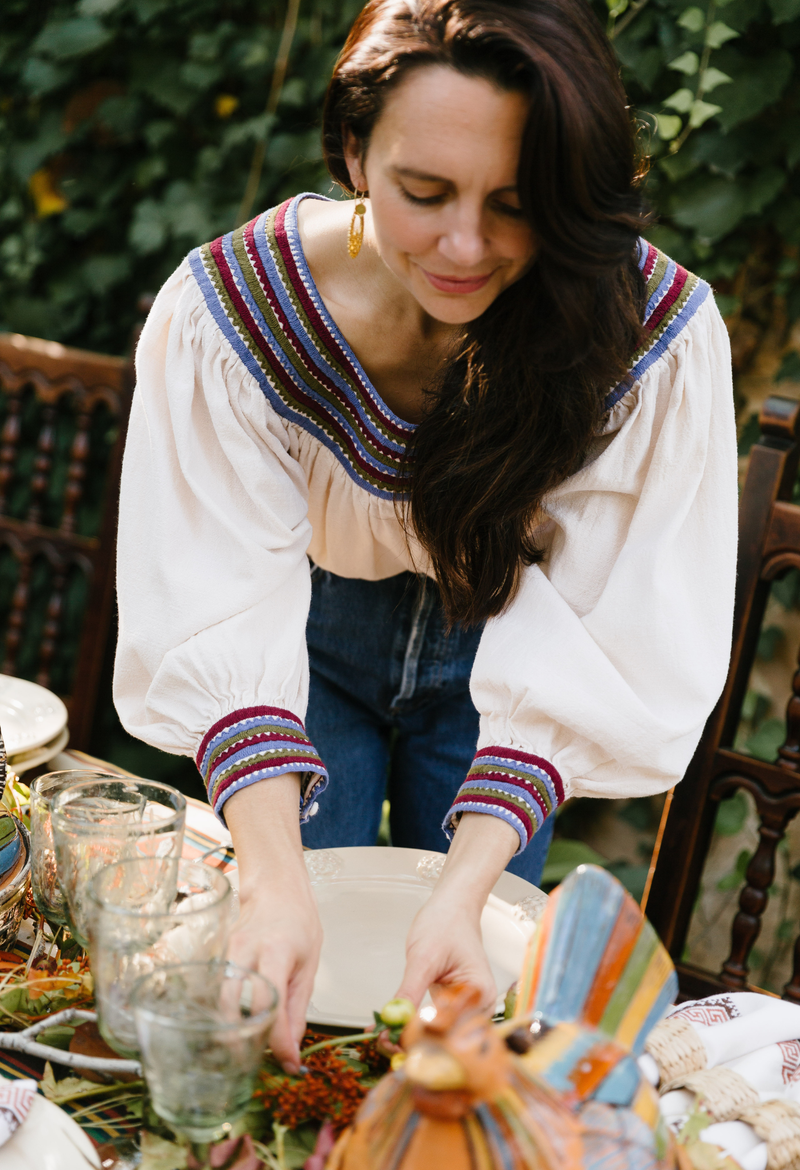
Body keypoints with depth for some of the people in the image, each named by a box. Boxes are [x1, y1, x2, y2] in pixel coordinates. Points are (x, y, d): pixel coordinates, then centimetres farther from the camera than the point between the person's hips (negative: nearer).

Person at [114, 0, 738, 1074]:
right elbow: (222, 626, -33)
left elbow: (583, 662, -31)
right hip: (314, 628, 0)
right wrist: (276, 879, -47)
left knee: (472, 987, 13)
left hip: (494, 636, 1)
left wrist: (467, 886, -43)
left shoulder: (656, 336, -32)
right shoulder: (226, 314, -31)